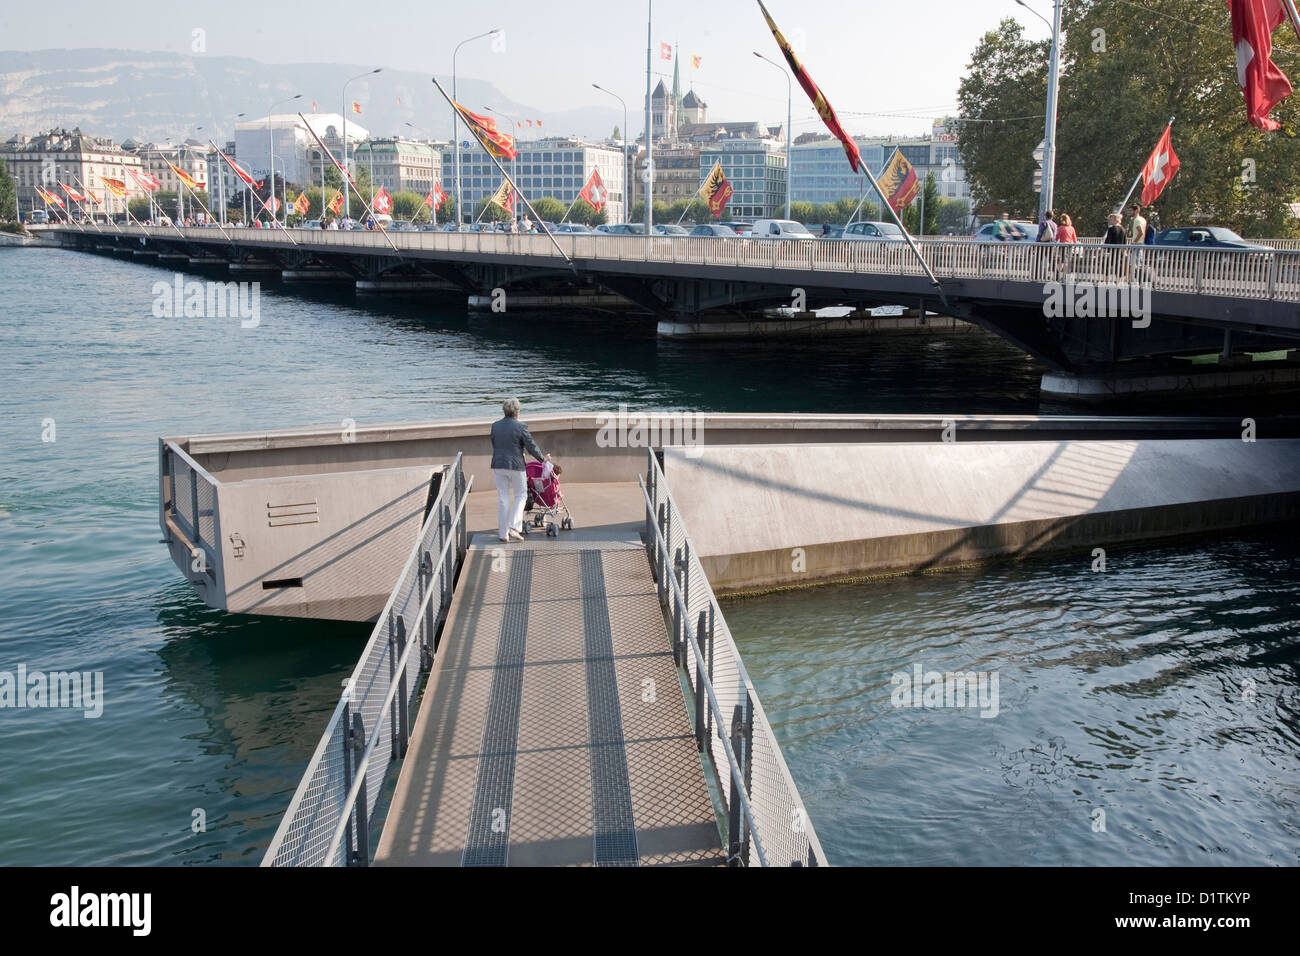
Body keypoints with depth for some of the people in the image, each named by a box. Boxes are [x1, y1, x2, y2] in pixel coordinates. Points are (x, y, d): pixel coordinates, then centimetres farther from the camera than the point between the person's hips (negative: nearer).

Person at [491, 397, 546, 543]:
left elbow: (494, 446, 13)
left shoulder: (495, 426, 4)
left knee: (502, 498, 8)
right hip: (515, 465, -4)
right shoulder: (520, 427, -10)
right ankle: (514, 527, -2)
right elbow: (531, 446, -6)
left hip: (498, 465, 4)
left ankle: (503, 533, 10)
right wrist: (542, 458, 9)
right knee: (520, 495, 12)